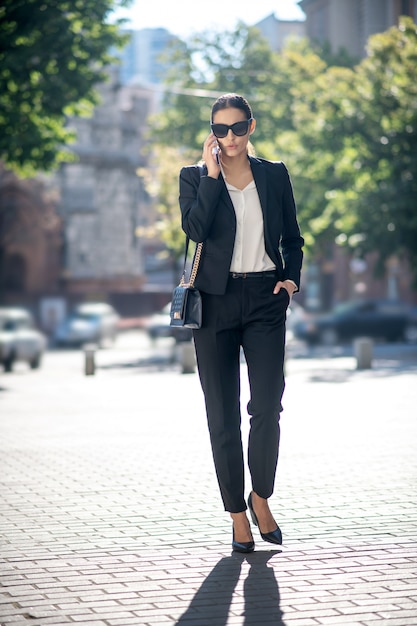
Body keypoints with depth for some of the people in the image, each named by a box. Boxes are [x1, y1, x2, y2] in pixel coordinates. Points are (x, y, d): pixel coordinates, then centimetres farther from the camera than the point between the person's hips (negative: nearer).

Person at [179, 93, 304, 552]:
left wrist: (292, 278, 0)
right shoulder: (196, 177, 4)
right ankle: (237, 513, 11)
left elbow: (292, 239, 17)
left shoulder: (274, 175, 10)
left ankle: (261, 497, 14)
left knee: (267, 406, -9)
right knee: (223, 414, 1)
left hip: (265, 299, 1)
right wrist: (213, 173, -12)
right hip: (216, 302, -1)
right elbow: (195, 229, -15)